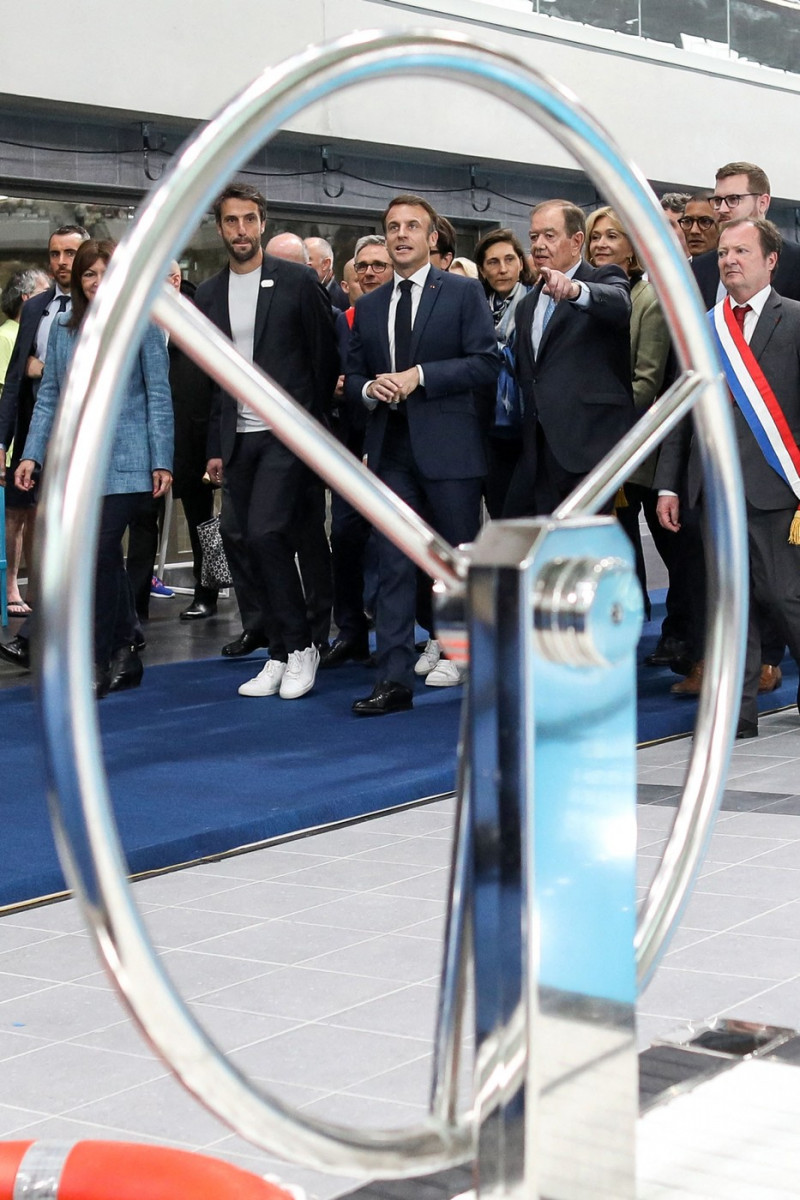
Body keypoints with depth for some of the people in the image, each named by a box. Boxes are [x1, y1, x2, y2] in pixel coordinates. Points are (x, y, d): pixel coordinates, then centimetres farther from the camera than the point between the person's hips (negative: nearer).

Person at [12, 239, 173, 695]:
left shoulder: (142, 324, 1)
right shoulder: (63, 329, 12)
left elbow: (159, 395, -1)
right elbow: (49, 397, 12)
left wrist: (162, 461, -5)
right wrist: (32, 455, 4)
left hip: (125, 460, -4)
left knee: (100, 553, -12)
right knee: (107, 557, 8)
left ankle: (97, 663, -5)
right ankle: (124, 654, 19)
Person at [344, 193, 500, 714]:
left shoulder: (464, 293, 2)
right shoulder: (369, 306, 15)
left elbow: (486, 363, -7)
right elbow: (352, 377, 18)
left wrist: (420, 375, -15)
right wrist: (369, 387, -5)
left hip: (448, 448, -4)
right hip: (390, 450, 4)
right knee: (394, 565, 1)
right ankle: (395, 680, 1)